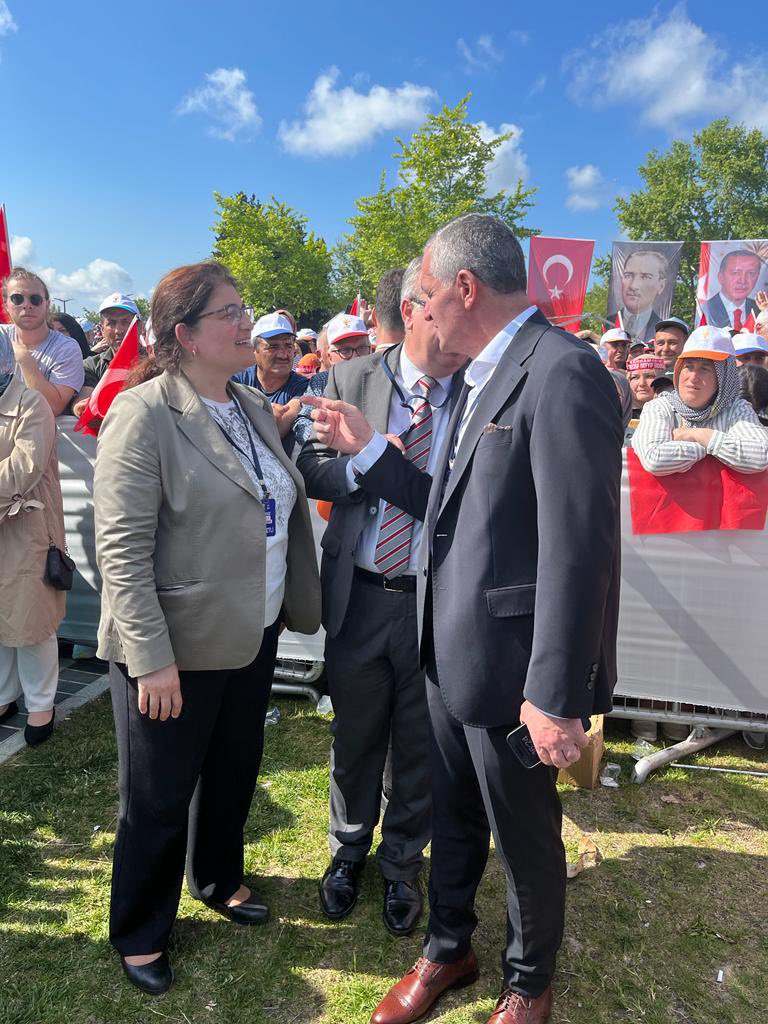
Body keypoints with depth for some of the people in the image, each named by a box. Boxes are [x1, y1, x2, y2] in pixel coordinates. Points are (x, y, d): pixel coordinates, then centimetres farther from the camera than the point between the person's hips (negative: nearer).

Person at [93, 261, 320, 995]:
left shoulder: (255, 409, 6)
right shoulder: (142, 415, -16)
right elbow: (121, 548, -19)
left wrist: (294, 607, 8)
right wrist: (152, 659, -22)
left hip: (253, 635, 7)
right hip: (177, 649, -6)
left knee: (233, 774, 23)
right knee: (158, 798, 13)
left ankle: (217, 880, 50)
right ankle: (138, 932, 38)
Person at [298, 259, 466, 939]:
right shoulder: (353, 379, -2)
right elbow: (309, 469, 0)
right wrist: (365, 463, -18)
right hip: (359, 595, 1)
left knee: (420, 743, 16)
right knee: (355, 735, 20)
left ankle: (403, 863, 44)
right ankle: (350, 849, 47)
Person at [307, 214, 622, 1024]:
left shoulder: (561, 372, -20)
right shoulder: (481, 376, 9)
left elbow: (578, 547, -24)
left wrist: (557, 694, -22)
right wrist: (368, 449, 9)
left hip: (508, 663, -8)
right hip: (449, 652, 8)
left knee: (524, 837, 16)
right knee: (452, 820, 24)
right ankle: (446, 951, 48)